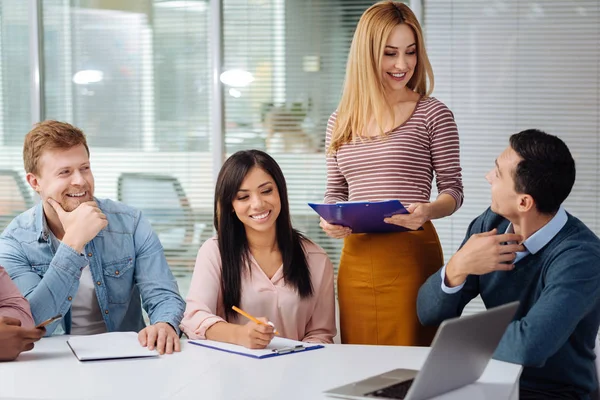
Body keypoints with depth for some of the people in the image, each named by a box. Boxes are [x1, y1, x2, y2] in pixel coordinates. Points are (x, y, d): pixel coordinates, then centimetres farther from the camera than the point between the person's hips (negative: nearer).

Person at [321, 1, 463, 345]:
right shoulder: (340, 123, 11)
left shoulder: (433, 115, 0)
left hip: (412, 255, -4)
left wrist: (428, 211, -21)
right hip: (355, 257, 4)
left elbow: (453, 190, 0)